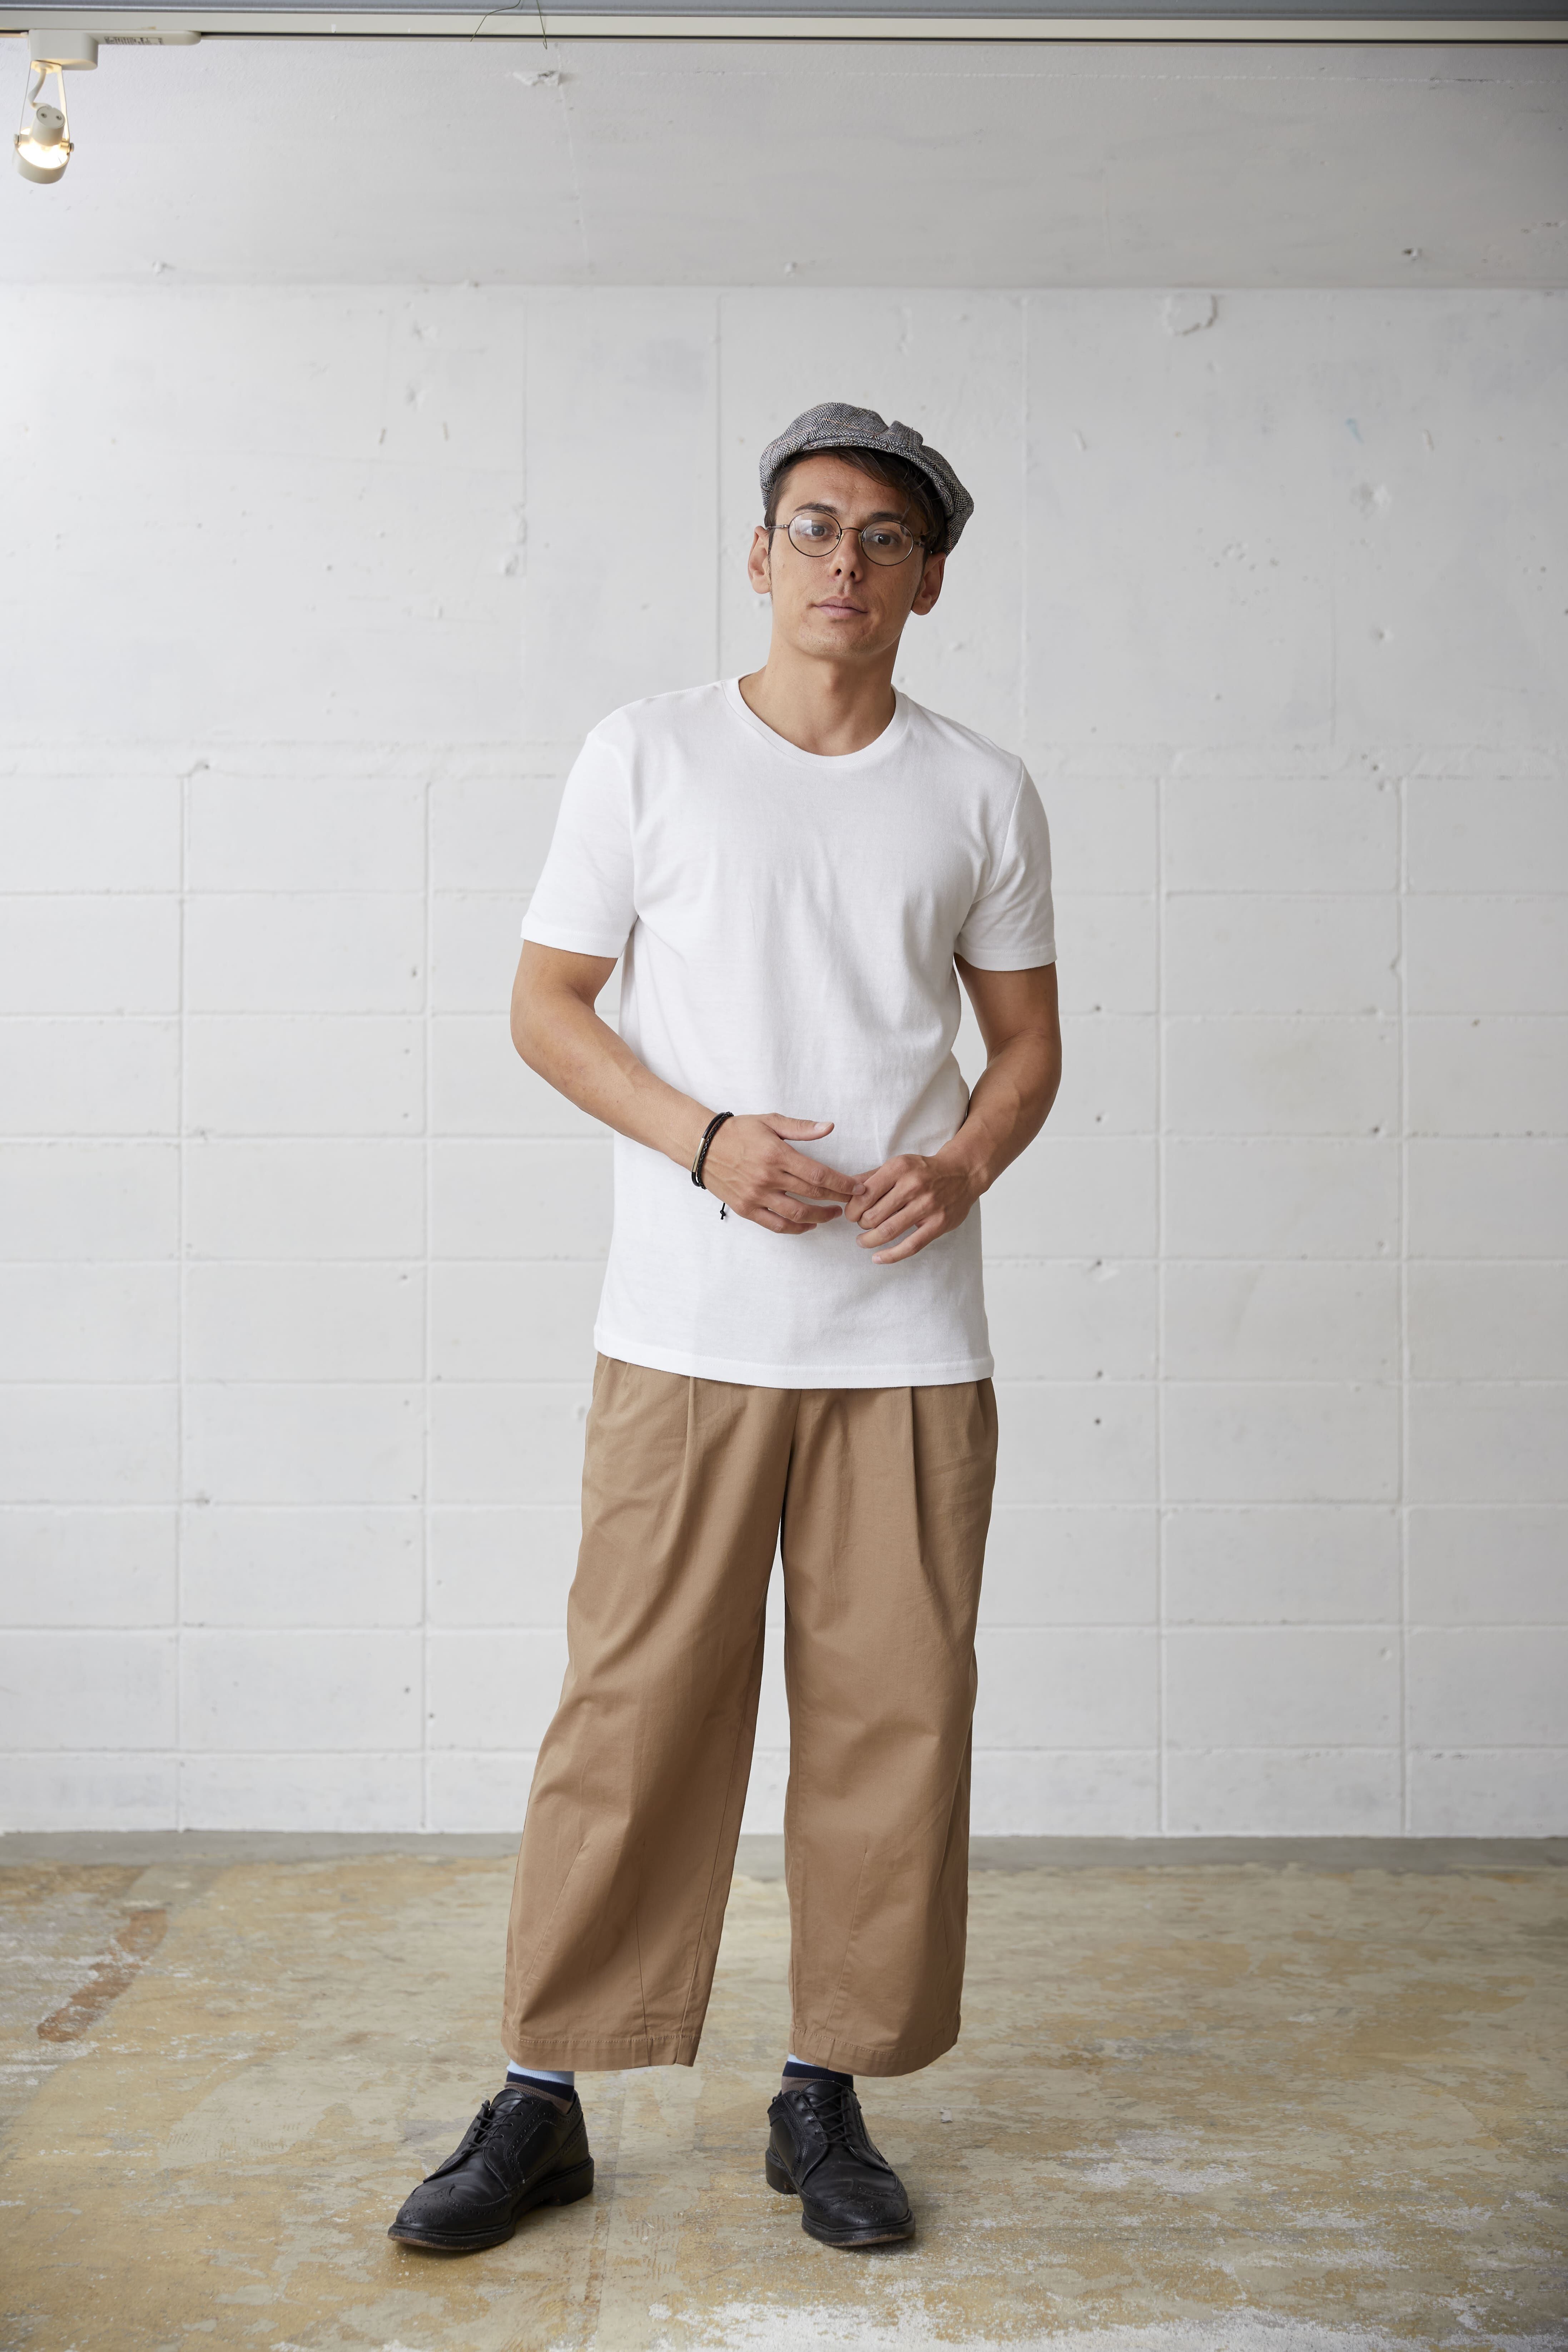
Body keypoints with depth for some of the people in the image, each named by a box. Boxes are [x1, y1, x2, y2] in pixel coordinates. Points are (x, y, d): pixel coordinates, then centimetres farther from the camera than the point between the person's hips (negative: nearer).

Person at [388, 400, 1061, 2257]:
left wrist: (964, 1163, -8)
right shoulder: (648, 755, 4)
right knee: (633, 1706, 0)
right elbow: (545, 1002, 5)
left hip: (912, 1338, 2)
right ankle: (540, 2103, 15)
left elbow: (1029, 1041, 14)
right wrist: (703, 1139, -11)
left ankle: (827, 2098, 21)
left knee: (892, 1716, 5)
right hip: (686, 1331, -2)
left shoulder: (981, 794, 9)